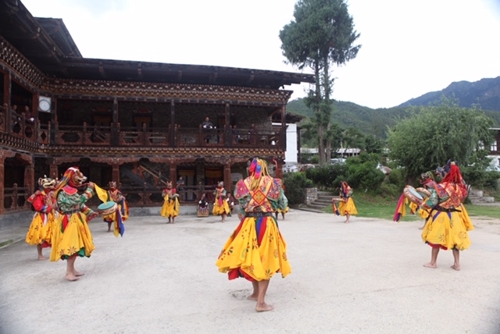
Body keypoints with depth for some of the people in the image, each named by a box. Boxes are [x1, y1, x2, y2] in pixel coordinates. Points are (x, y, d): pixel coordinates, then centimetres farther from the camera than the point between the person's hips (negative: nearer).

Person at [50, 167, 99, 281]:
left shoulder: (71, 190, 13)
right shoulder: (64, 191, -17)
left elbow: (80, 205, 17)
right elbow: (79, 200, -27)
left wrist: (91, 212, 9)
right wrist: (89, 189, -18)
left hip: (75, 221, 10)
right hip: (69, 223, -9)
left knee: (75, 246, 12)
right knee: (71, 246, -10)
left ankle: (72, 269, 20)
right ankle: (68, 273, -5)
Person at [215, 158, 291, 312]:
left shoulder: (244, 184, 2)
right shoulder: (272, 183, -2)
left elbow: (241, 209, 5)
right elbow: (283, 205, 8)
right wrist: (280, 193, 24)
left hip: (248, 225, 2)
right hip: (267, 225, -2)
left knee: (252, 258, 17)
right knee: (266, 261, 3)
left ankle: (256, 293, 33)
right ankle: (261, 302, 3)